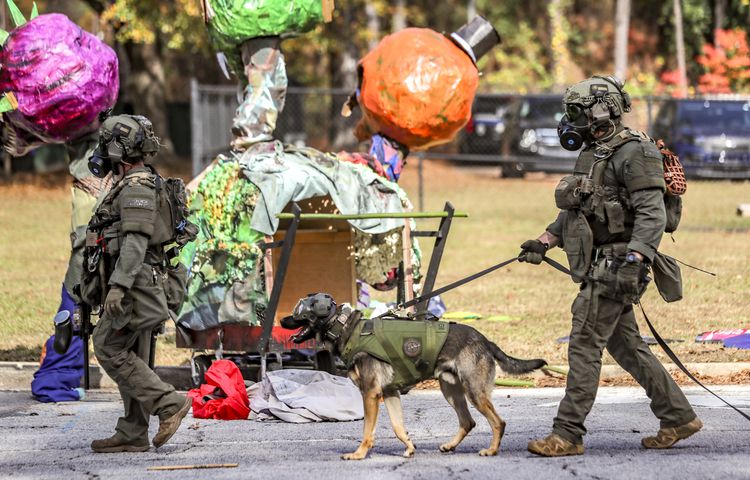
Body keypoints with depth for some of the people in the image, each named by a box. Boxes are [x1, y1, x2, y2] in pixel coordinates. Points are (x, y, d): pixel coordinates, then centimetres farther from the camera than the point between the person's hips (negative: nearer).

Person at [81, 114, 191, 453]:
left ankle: (169, 404, -12)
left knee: (109, 349, -11)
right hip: (130, 288, 10)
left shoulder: (137, 188, -13)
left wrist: (118, 285, -29)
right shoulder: (128, 187, 19)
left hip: (133, 285, -10)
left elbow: (136, 241, -22)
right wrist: (115, 287, 25)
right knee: (130, 358, 7)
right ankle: (132, 434, 6)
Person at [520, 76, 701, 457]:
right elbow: (576, 211, 28)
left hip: (616, 265, -10)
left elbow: (652, 214, -21)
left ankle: (567, 435, -8)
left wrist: (635, 257, -31)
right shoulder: (595, 153, 16)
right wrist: (544, 242, 22)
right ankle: (679, 418, 20)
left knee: (584, 346, -9)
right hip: (601, 265, 10)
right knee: (625, 346, 13)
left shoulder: (633, 154, -13)